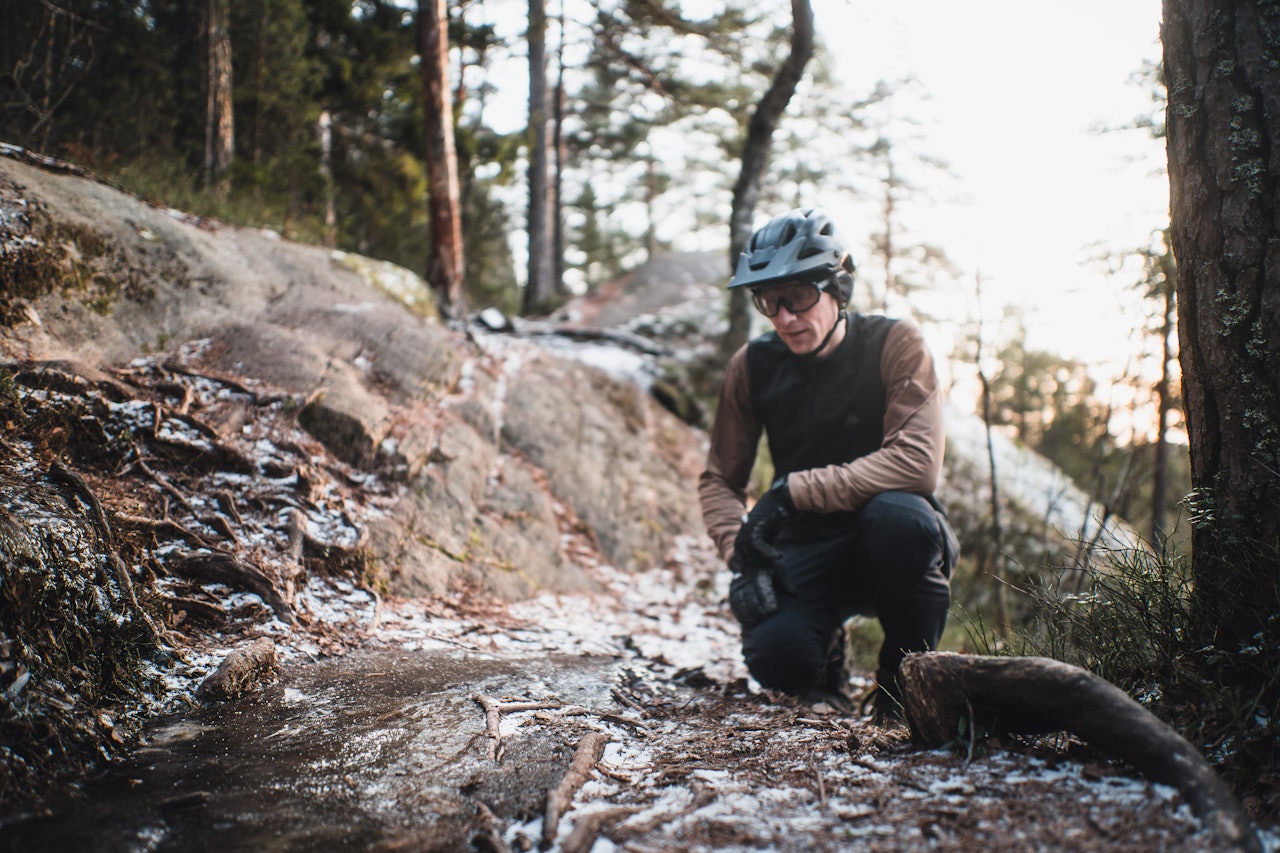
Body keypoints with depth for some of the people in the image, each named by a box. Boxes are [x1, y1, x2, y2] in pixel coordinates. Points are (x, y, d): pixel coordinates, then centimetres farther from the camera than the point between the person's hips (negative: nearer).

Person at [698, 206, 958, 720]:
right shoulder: (752, 366, -2)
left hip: (892, 544, -2)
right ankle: (826, 657, 13)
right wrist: (740, 556, -15)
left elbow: (918, 462, -26)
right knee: (777, 659, -27)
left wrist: (793, 491, -29)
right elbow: (719, 480, 5)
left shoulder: (894, 343, -13)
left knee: (896, 515, -38)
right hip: (809, 553, 2)